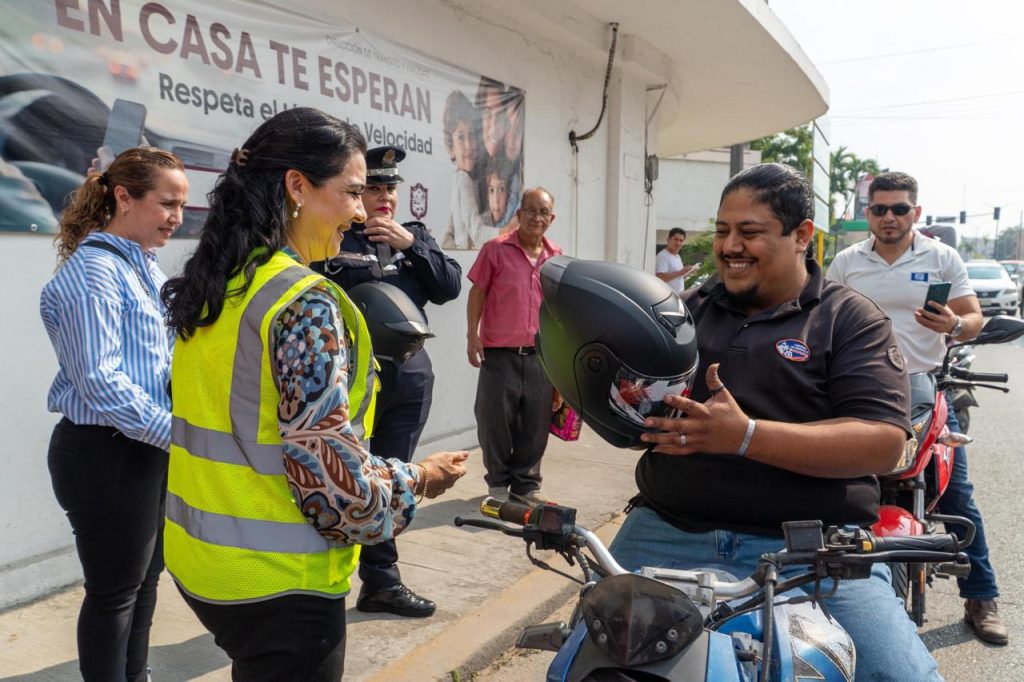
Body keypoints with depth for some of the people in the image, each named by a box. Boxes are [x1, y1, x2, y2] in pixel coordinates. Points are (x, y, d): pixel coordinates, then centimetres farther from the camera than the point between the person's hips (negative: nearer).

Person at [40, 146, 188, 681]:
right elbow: (100, 382, -23)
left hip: (151, 449, 9)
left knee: (145, 579, 21)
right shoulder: (94, 270, -17)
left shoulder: (145, 266, 10)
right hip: (107, 453, -9)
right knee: (114, 591, 7)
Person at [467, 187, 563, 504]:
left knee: (536, 424, 9)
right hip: (499, 354, -3)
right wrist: (472, 337, -7)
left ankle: (526, 484, 25)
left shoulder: (556, 257, 7)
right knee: (495, 421, 6)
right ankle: (498, 483, 24)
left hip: (540, 356, 3)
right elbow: (477, 294, -1)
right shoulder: (496, 249, -3)